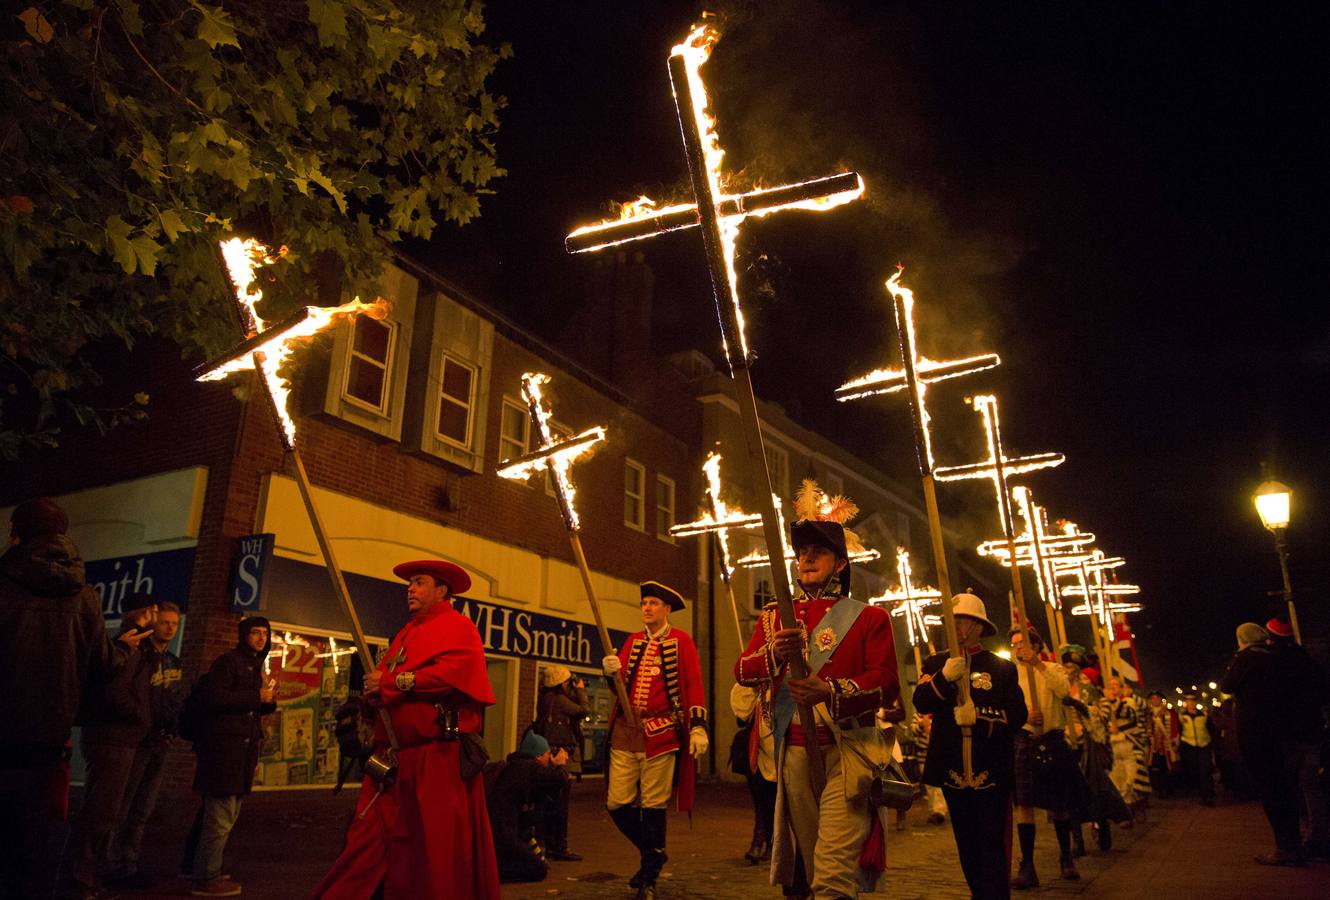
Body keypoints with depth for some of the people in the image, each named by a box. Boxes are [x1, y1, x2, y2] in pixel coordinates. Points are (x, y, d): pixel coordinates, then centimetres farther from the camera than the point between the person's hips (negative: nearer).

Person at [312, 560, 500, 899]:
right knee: (366, 844, 6)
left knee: (442, 846, 0)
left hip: (440, 758, -7)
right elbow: (384, 678, 21)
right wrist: (374, 689, -4)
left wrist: (392, 683, -13)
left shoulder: (458, 626, -2)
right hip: (392, 758, 8)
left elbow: (453, 672, -19)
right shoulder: (407, 632, 23)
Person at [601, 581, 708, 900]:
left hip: (660, 732, -4)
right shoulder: (633, 641, 15)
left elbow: (694, 684, -3)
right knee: (617, 803, 4)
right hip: (625, 731, 5)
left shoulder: (681, 641, 2)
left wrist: (698, 727, -12)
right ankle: (653, 853, 29)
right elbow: (621, 683, 8)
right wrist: (612, 670, -15)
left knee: (653, 805, 2)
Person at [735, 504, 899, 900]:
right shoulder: (774, 616, 14)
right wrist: (774, 653, -17)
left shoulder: (869, 617, 4)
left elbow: (886, 683, -7)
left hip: (847, 752, -3)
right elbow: (742, 671, 5)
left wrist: (829, 692, -24)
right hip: (793, 752, 4)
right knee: (801, 868, 10)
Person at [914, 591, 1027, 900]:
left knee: (993, 843, -3)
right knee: (966, 844, 14)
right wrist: (944, 677, -25)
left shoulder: (1002, 668, 3)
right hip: (952, 770, 3)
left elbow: (1018, 716, -5)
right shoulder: (936, 663, 7)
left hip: (992, 770, -3)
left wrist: (979, 716, -21)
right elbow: (921, 703, -8)